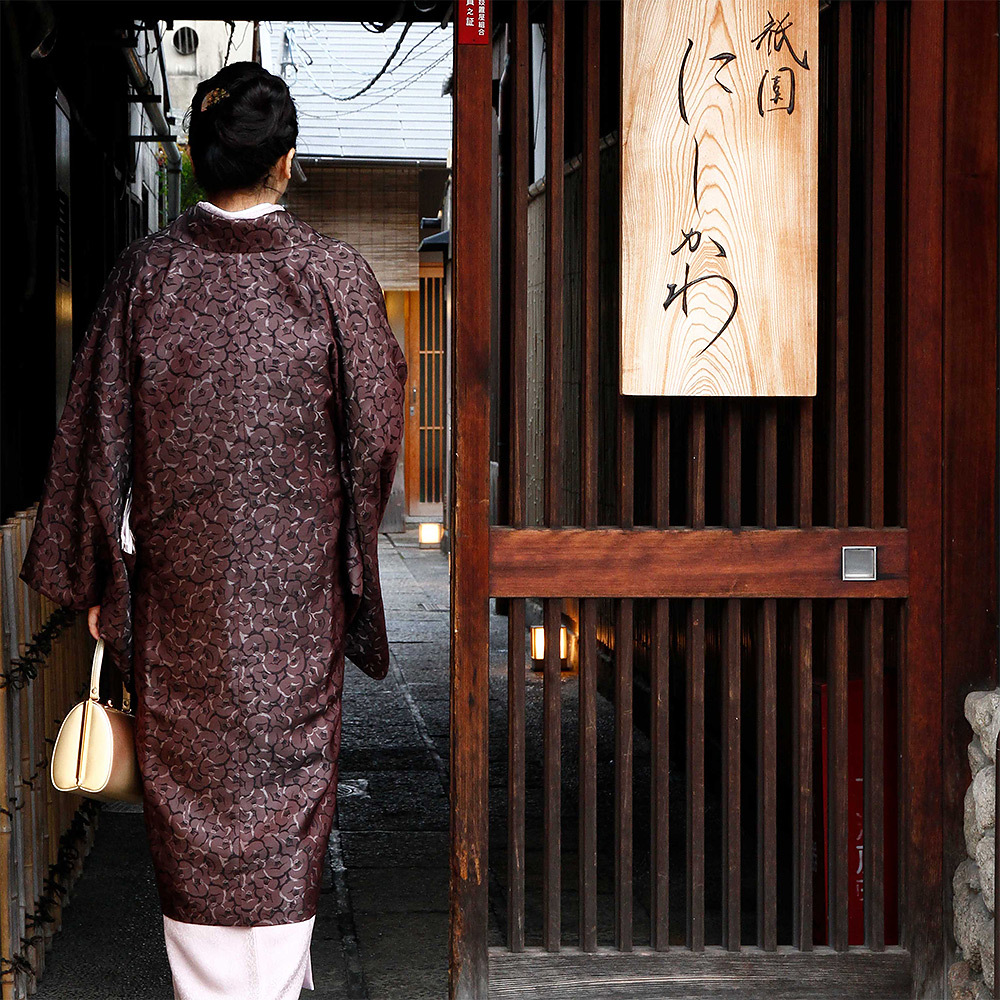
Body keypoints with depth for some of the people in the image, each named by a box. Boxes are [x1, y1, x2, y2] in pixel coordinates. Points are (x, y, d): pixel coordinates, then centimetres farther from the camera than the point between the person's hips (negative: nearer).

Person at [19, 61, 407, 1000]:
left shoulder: (146, 270, -4)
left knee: (186, 780, 11)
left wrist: (94, 573, 8)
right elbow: (376, 426, -1)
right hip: (296, 578, -1)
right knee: (285, 769, 8)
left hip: (177, 572, 1)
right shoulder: (335, 272, -8)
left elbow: (96, 428, -1)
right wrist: (350, 551, 16)